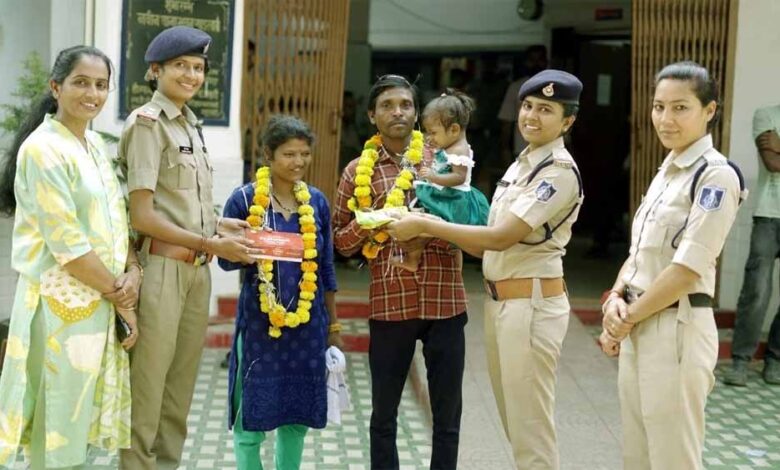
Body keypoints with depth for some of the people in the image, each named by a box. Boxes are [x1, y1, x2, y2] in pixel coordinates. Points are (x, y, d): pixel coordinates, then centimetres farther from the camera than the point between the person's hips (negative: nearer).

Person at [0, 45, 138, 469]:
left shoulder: (95, 145, 12)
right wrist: (118, 296, -12)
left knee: (78, 421, 17)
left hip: (101, 302, 8)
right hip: (62, 303, -8)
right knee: (57, 432, 2)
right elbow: (67, 243, -18)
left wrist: (132, 272, -4)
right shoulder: (43, 149, -14)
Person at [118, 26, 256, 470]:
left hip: (197, 270, 8)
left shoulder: (191, 124, 13)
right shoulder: (147, 123, -9)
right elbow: (142, 216, -14)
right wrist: (211, 243, -15)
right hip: (161, 267, -8)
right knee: (148, 383, 1)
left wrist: (221, 224, 1)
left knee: (182, 383, 14)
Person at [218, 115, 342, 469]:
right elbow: (226, 258, -1)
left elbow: (326, 267, 11)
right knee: (251, 414, 2)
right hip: (259, 322, -3)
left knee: (299, 415, 10)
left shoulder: (317, 201, 6)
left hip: (308, 324, 3)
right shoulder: (244, 199, -5)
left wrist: (333, 325, 12)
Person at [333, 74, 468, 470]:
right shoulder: (358, 170, 5)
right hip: (389, 304, 0)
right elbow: (341, 241, 9)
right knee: (384, 413, 10)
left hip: (445, 302, 0)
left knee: (447, 415, 8)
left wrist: (429, 235, -15)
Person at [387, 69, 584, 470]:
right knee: (515, 422, 18)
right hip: (499, 301, 9)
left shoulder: (559, 171, -13)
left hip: (531, 304, -9)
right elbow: (488, 246, 12)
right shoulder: (520, 165, 15)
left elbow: (501, 237, -20)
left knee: (530, 428, 0)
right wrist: (433, 228, -2)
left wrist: (425, 225, -16)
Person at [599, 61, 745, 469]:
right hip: (638, 328, 8)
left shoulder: (716, 175, -13)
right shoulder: (666, 171, 13)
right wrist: (615, 298, -4)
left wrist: (627, 318, -11)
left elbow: (688, 268, -19)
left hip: (677, 330, -8)